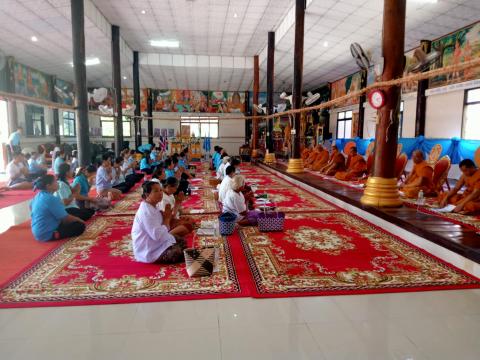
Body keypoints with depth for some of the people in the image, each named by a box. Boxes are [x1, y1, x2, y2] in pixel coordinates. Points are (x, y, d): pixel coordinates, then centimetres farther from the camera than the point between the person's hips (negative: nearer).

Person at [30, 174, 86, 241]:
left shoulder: (38, 196, 4)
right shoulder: (51, 199, -24)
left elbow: (31, 207, 26)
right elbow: (66, 218, -21)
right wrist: (79, 220, -2)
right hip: (47, 234, -9)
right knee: (80, 226, -9)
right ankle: (56, 235, -6)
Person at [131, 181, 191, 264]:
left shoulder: (152, 207, 6)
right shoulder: (146, 212, -25)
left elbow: (160, 229, 8)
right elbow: (157, 235, -31)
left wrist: (167, 218, -10)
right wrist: (166, 219, -18)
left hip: (155, 243, 10)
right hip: (148, 251, -10)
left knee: (181, 241, 9)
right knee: (178, 252, -18)